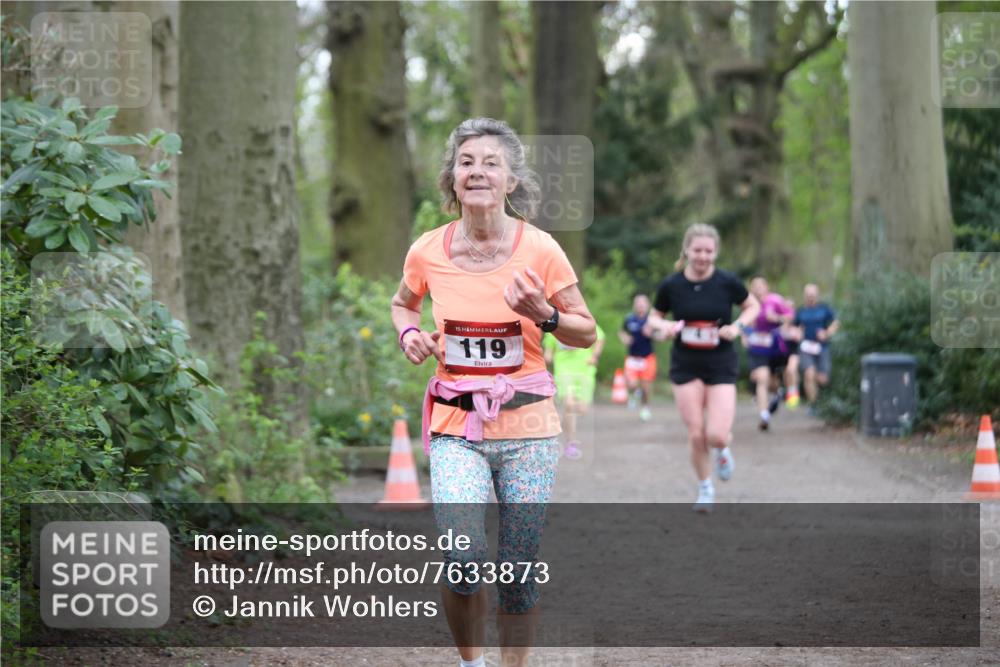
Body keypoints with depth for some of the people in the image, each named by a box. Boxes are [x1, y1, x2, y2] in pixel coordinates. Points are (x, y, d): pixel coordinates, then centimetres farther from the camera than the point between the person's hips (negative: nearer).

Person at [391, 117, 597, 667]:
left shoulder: (539, 249, -7)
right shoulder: (427, 252, -2)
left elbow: (587, 334, 3)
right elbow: (403, 303, 21)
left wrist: (545, 316, -17)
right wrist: (409, 332, -1)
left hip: (526, 423, 0)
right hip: (455, 425, 0)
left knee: (518, 571, 4)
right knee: (464, 560, -17)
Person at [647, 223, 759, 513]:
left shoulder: (727, 282, -8)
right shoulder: (671, 285, -6)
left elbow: (753, 306, 8)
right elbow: (654, 317, 9)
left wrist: (738, 325, -11)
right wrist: (663, 326, -14)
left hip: (721, 366, -1)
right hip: (686, 367, 1)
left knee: (717, 436, -12)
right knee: (696, 435, -1)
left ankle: (722, 449, 27)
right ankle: (705, 489, 23)